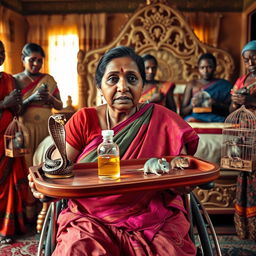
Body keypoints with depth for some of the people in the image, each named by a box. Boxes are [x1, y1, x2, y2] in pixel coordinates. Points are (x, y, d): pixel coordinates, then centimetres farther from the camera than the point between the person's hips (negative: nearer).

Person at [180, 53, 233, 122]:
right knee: (190, 120, -33)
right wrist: (191, 105, -10)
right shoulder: (192, 85, 15)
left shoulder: (225, 85, 14)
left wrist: (216, 103, -13)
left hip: (217, 120, -1)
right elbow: (182, 112, 11)